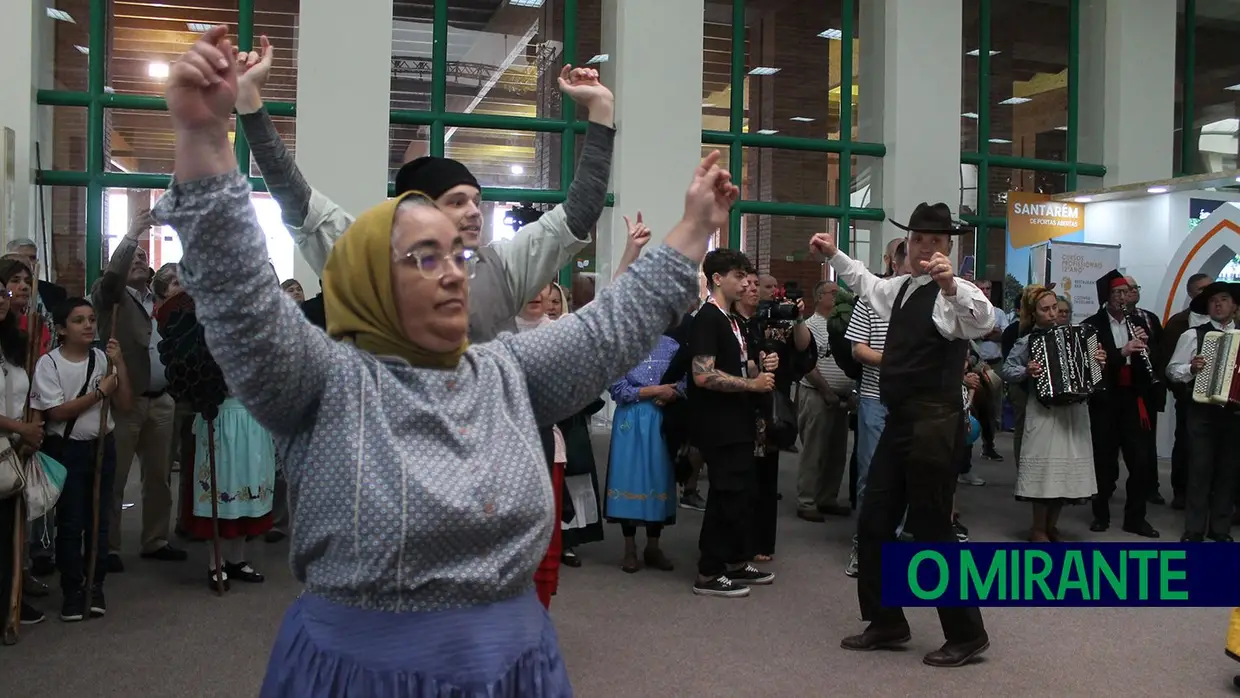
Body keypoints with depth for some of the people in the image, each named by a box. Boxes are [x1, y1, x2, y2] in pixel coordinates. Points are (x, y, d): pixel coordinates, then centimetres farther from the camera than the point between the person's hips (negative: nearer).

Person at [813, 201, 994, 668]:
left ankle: (966, 635, 19)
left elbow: (985, 321, -34)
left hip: (934, 426, -9)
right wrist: (834, 255, 32)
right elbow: (865, 282, 37)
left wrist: (950, 285, -50)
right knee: (873, 522, 14)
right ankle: (887, 623, 29)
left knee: (931, 531, 0)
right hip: (900, 422, 9)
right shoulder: (899, 288, 14)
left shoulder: (952, 294, -12)